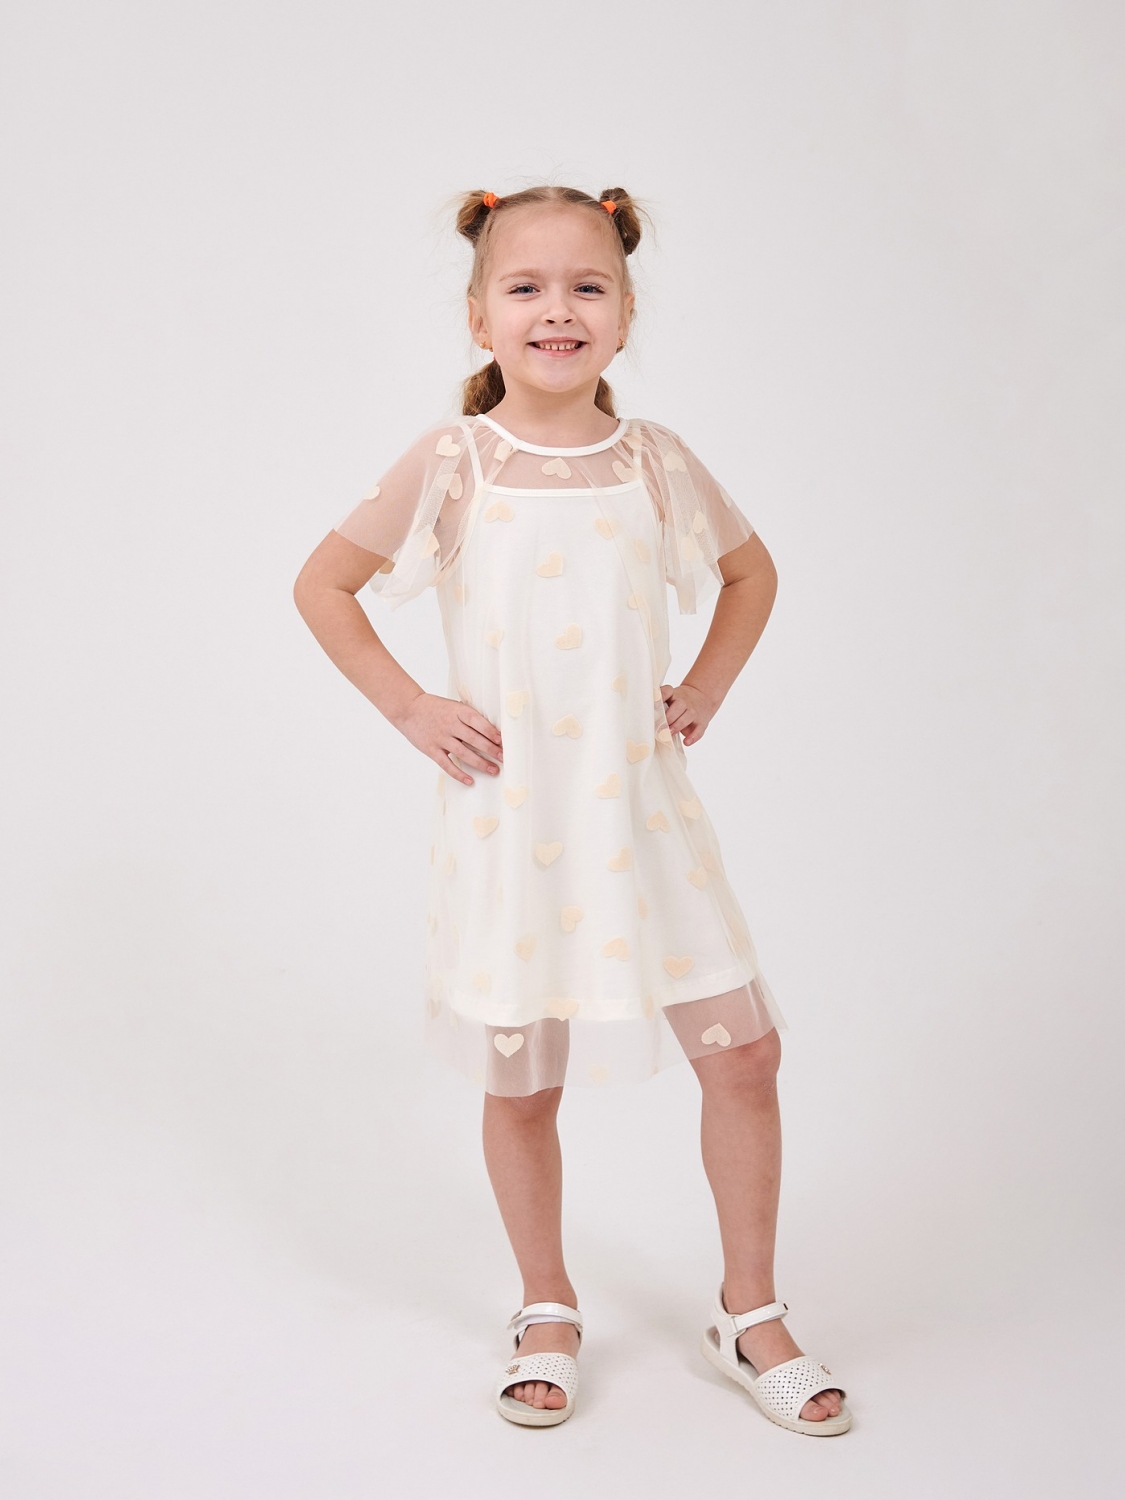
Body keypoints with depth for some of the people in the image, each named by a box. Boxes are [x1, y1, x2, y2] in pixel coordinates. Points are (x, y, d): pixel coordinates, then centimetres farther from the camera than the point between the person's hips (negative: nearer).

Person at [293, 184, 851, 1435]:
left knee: (742, 1051, 1)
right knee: (521, 1084, 9)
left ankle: (748, 1313, 22)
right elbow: (321, 584, 3)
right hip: (506, 816, -2)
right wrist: (410, 708, -3)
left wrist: (704, 694, 7)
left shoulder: (654, 461, 1)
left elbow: (750, 572, 18)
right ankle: (547, 1312, 32)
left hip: (642, 812, 2)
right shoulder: (450, 464, -6)